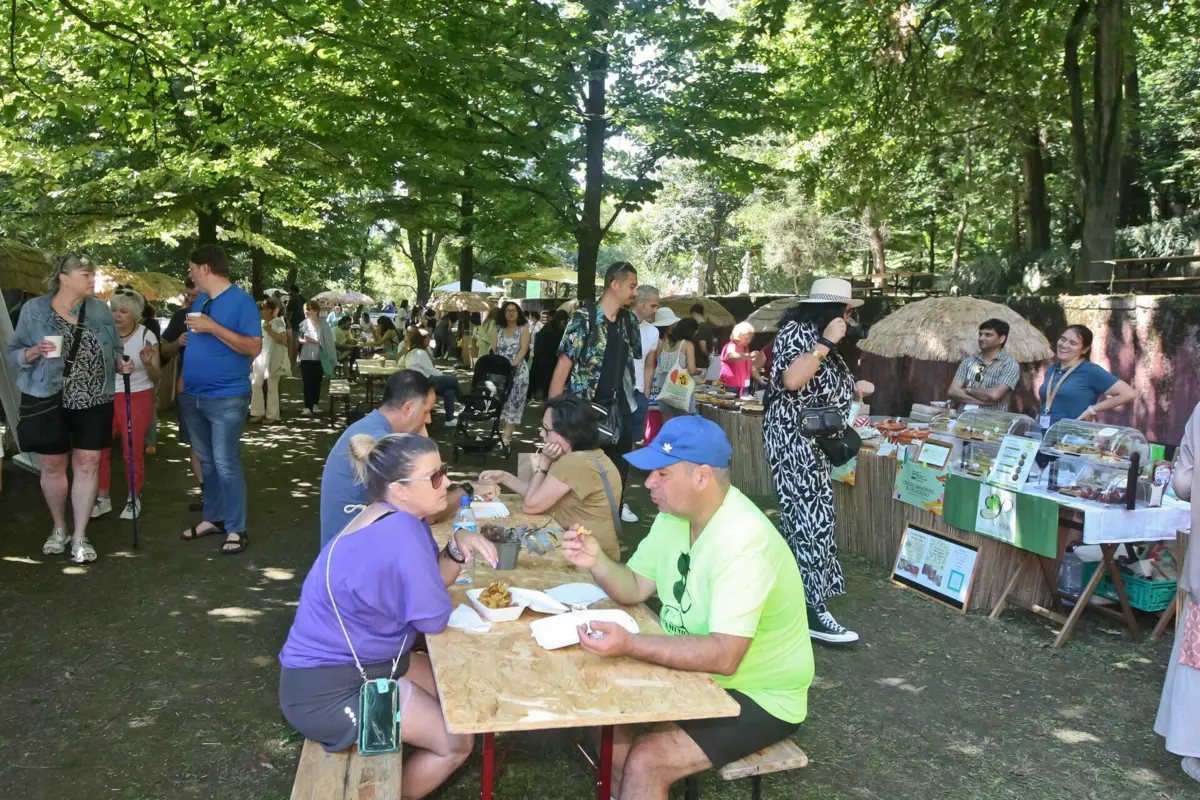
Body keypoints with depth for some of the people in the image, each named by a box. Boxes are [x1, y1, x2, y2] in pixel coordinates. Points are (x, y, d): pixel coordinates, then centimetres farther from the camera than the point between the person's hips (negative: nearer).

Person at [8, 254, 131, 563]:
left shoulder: (100, 309, 4)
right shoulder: (34, 309, -3)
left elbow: (115, 349, 12)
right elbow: (14, 354, 0)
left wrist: (120, 364, -9)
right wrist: (36, 351, -21)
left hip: (93, 402, 2)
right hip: (48, 401, -1)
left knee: (87, 465, 3)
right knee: (53, 466, 9)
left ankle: (80, 536, 14)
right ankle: (59, 528, 30)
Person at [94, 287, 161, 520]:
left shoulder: (146, 336, -6)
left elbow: (155, 378, -6)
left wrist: (148, 363, -25)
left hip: (137, 398, -3)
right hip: (107, 397, 3)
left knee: (133, 450, 0)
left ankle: (134, 498, 14)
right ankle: (103, 498, 13)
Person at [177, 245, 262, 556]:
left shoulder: (241, 301, -11)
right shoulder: (199, 301, 12)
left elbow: (254, 347, -19)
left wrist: (213, 327, -24)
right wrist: (184, 379, 15)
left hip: (227, 398, -8)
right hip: (194, 396, 8)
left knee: (226, 465, -5)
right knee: (206, 462, 16)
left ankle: (236, 530, 4)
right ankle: (212, 518, 28)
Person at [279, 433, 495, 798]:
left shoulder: (400, 518, 1)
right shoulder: (399, 532, -29)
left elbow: (431, 580, 6)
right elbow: (434, 618, -20)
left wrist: (457, 546, -13)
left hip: (365, 662, 10)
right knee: (457, 742, -2)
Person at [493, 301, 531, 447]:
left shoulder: (523, 328, 3)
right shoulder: (498, 329, 10)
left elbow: (524, 349, -9)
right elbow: (493, 350, 5)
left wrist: (512, 364, -22)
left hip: (517, 370, -3)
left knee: (514, 401, -6)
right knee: (503, 400, 3)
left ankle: (506, 437, -10)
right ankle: (507, 431, 11)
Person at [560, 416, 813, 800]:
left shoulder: (744, 540, -30)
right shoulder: (675, 513, -2)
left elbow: (724, 657, -34)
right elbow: (635, 588, 4)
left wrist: (630, 645, -37)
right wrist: (597, 562, -15)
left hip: (759, 697, -8)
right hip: (696, 671, 8)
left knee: (645, 762, -20)